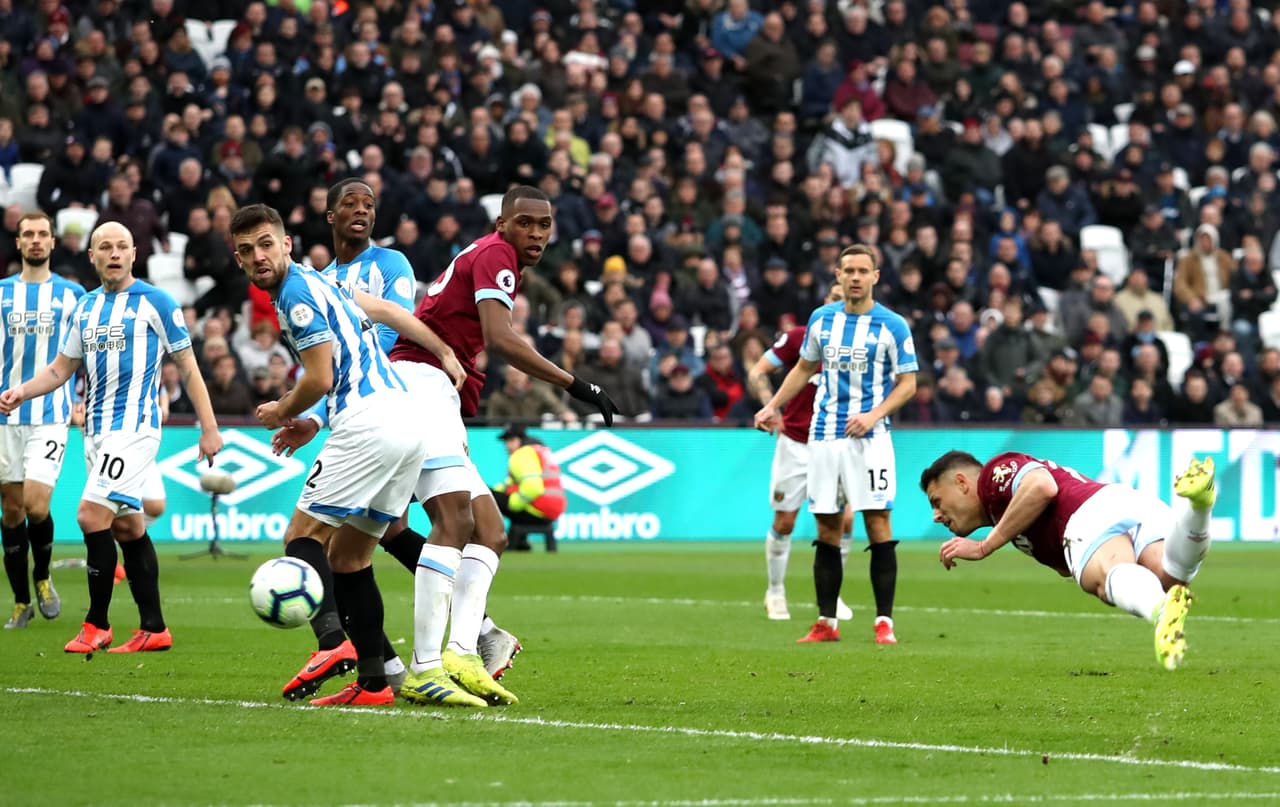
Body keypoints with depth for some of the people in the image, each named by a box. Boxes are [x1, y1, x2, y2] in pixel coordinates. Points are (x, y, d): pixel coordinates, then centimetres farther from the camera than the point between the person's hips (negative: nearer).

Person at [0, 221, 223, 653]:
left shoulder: (155, 302, -4)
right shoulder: (85, 307, 14)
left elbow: (187, 367, -2)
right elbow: (61, 369, 19)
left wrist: (209, 428, -5)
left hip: (134, 426, -7)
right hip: (97, 429, 7)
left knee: (93, 514, -16)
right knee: (126, 526, 8)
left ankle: (97, 625, -8)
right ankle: (154, 629, 13)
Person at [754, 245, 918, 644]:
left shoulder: (893, 326, -3)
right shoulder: (821, 319, 8)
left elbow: (907, 383, -2)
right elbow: (804, 368, 22)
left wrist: (874, 415, -16)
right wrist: (772, 406, 15)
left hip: (869, 437, -4)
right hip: (824, 437, 4)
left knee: (878, 527, -8)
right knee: (826, 532, 4)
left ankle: (884, 623, -4)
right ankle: (826, 623, 10)